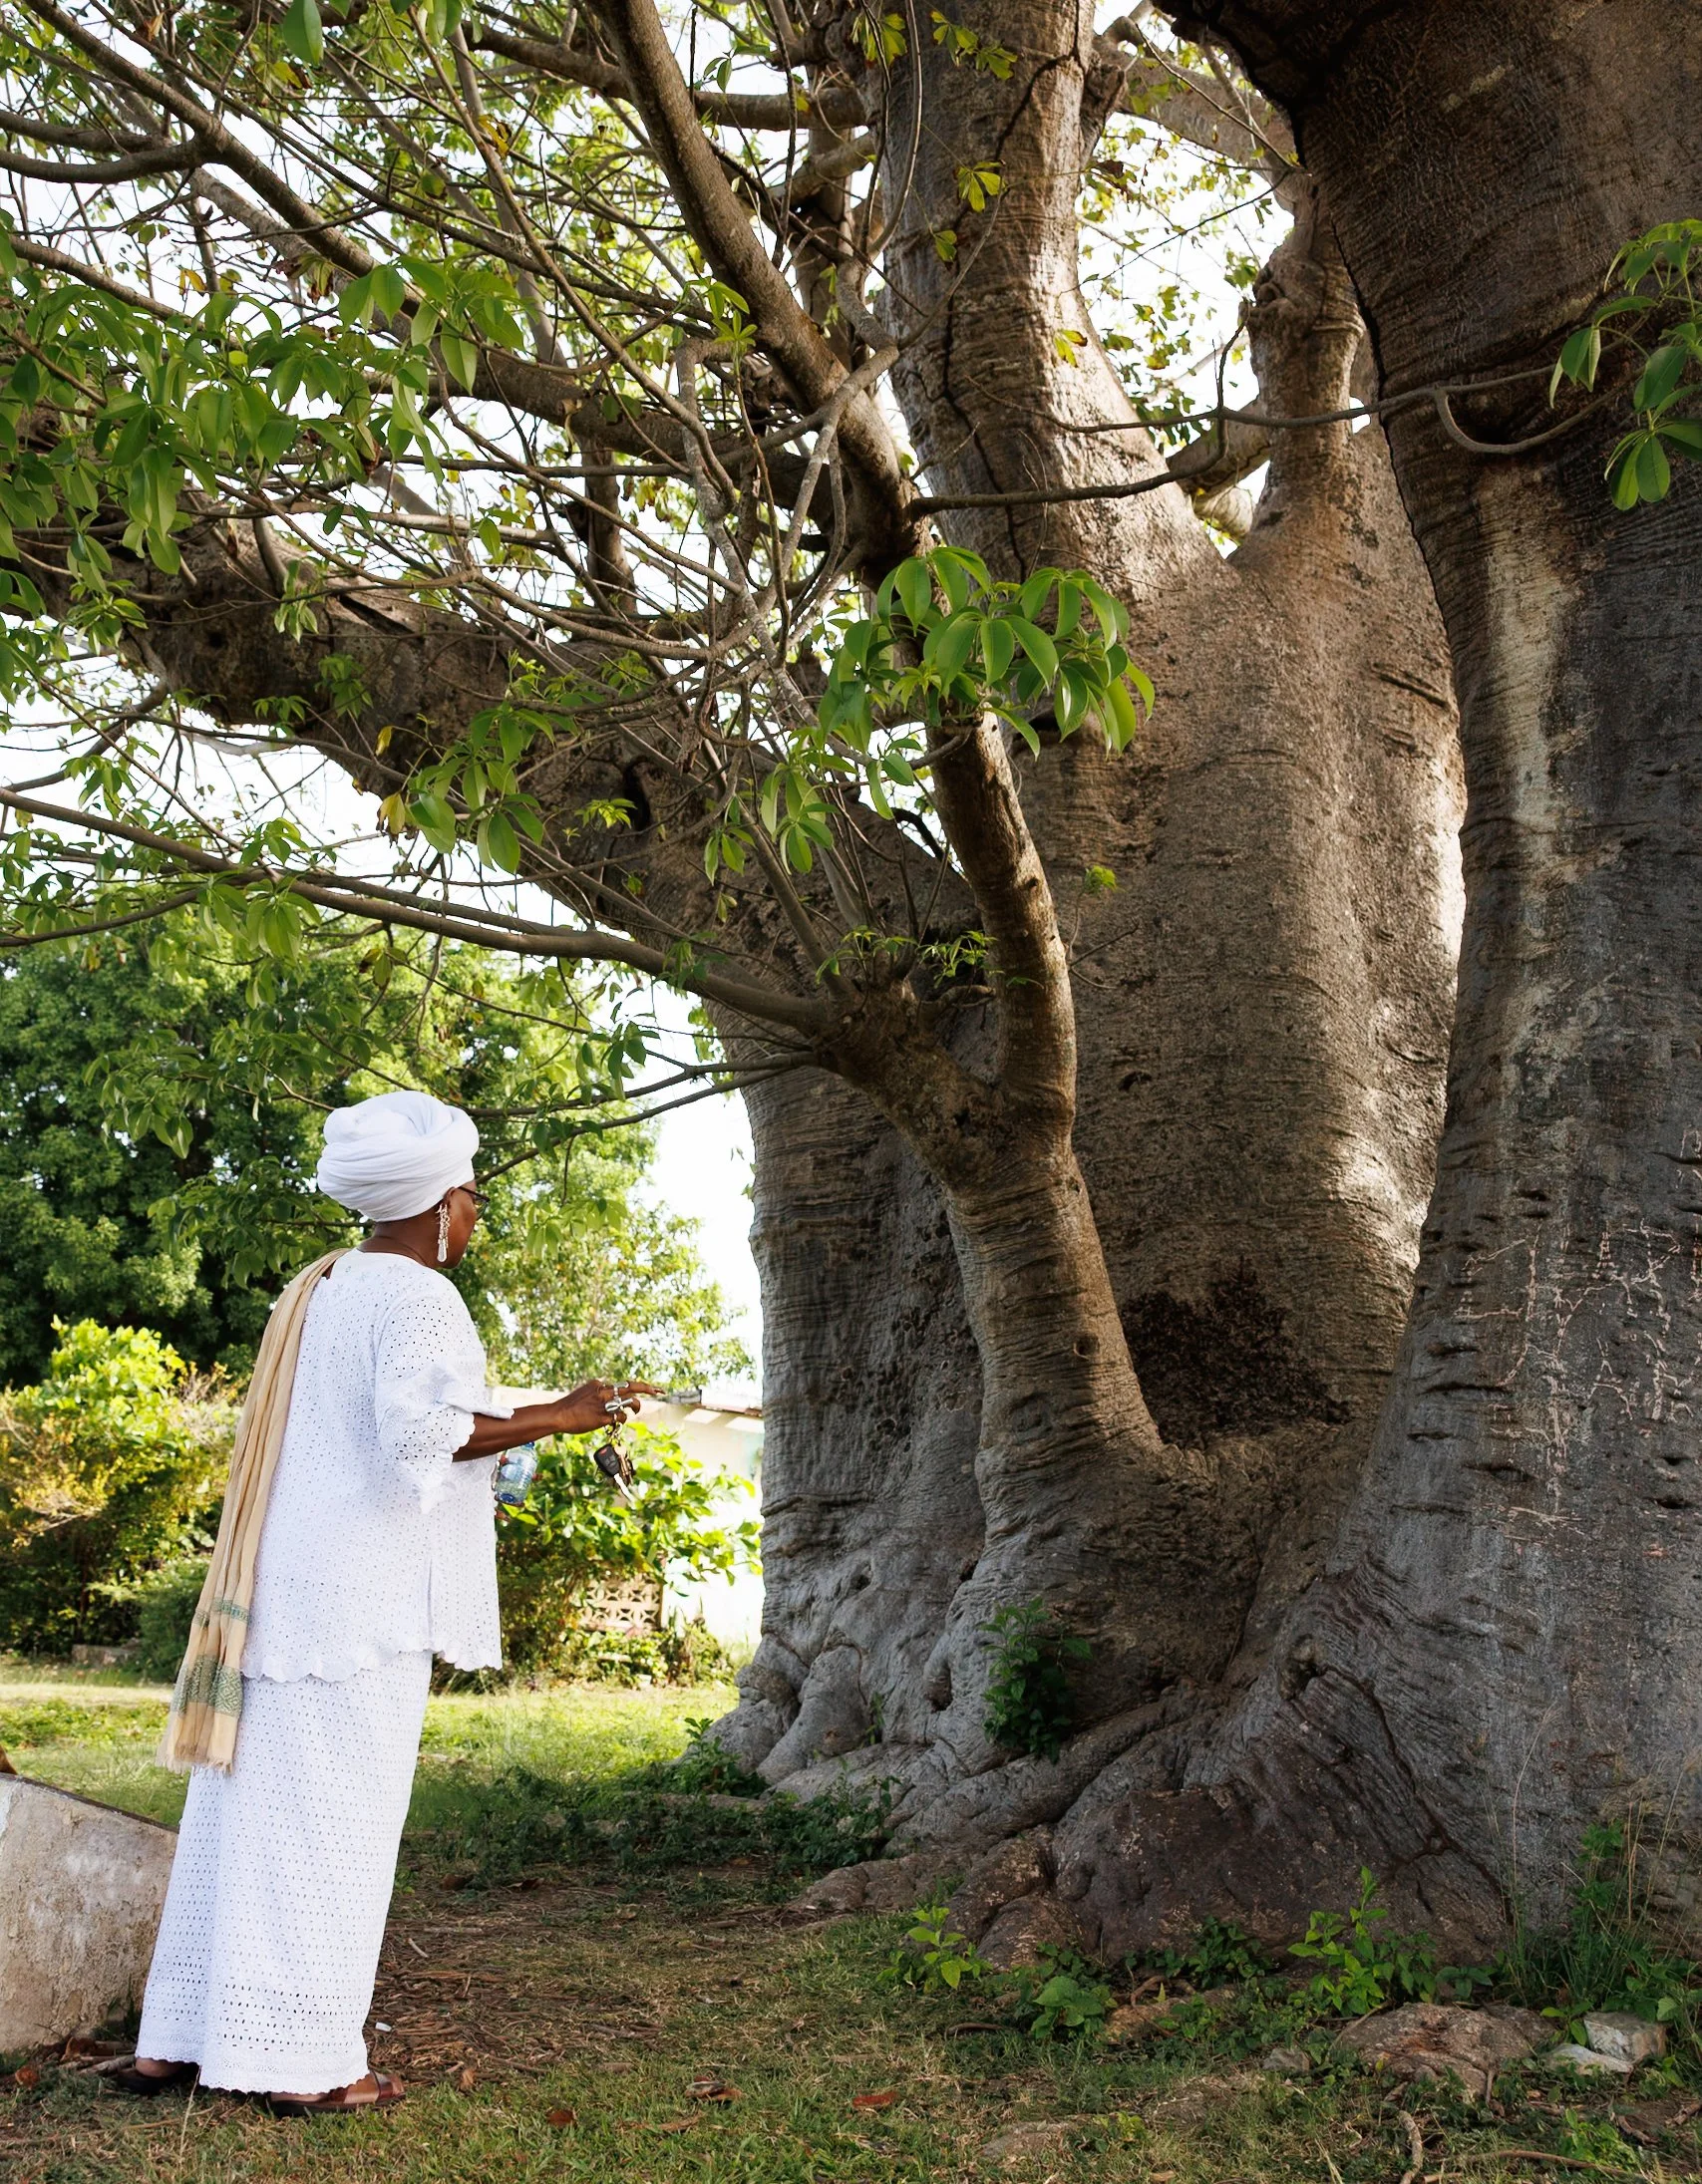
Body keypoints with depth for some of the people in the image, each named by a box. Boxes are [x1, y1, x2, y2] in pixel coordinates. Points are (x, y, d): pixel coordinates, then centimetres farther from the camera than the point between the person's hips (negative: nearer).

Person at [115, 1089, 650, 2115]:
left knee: (244, 1808, 13)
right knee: (334, 1819, -2)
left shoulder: (315, 1290, 16)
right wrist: (555, 1418, -19)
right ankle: (303, 2059, 4)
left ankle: (173, 2039, 20)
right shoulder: (417, 1297, -12)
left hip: (274, 1589, 9)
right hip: (360, 1596, -9)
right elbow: (421, 1427, -26)